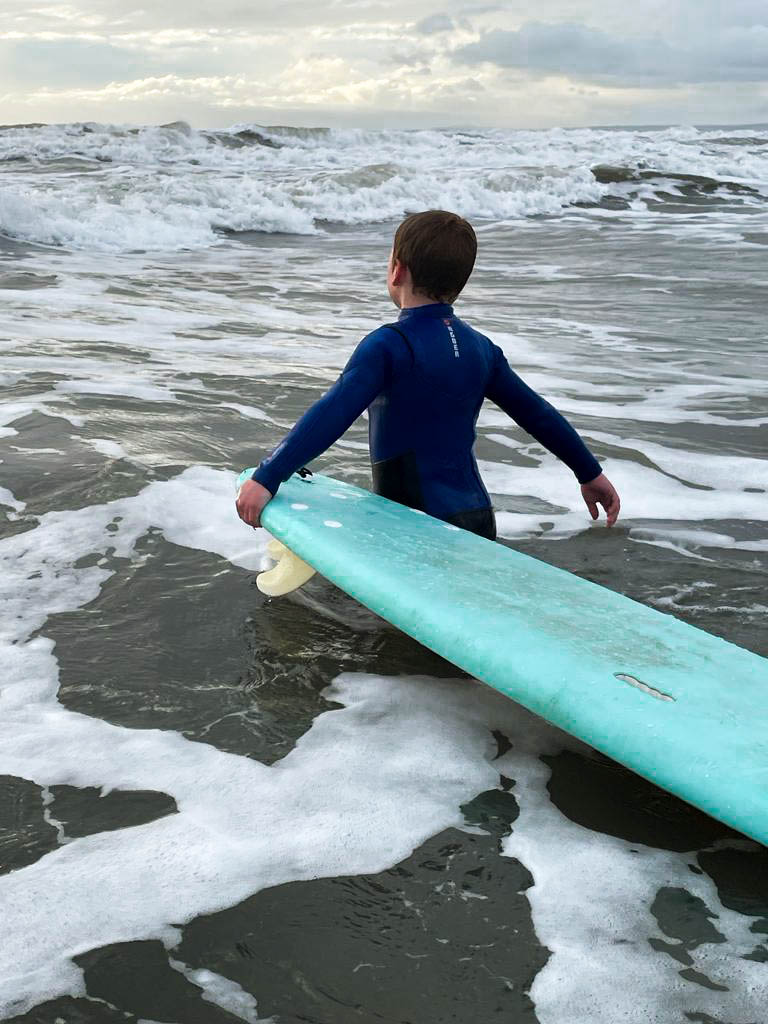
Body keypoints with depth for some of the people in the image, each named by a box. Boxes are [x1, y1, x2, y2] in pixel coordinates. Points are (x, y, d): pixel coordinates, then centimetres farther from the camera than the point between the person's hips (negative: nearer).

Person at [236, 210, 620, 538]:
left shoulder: (390, 345, -11)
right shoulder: (480, 348, 10)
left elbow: (333, 414, -22)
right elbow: (537, 414, 18)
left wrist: (266, 479, -23)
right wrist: (591, 473, 30)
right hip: (478, 521, 7)